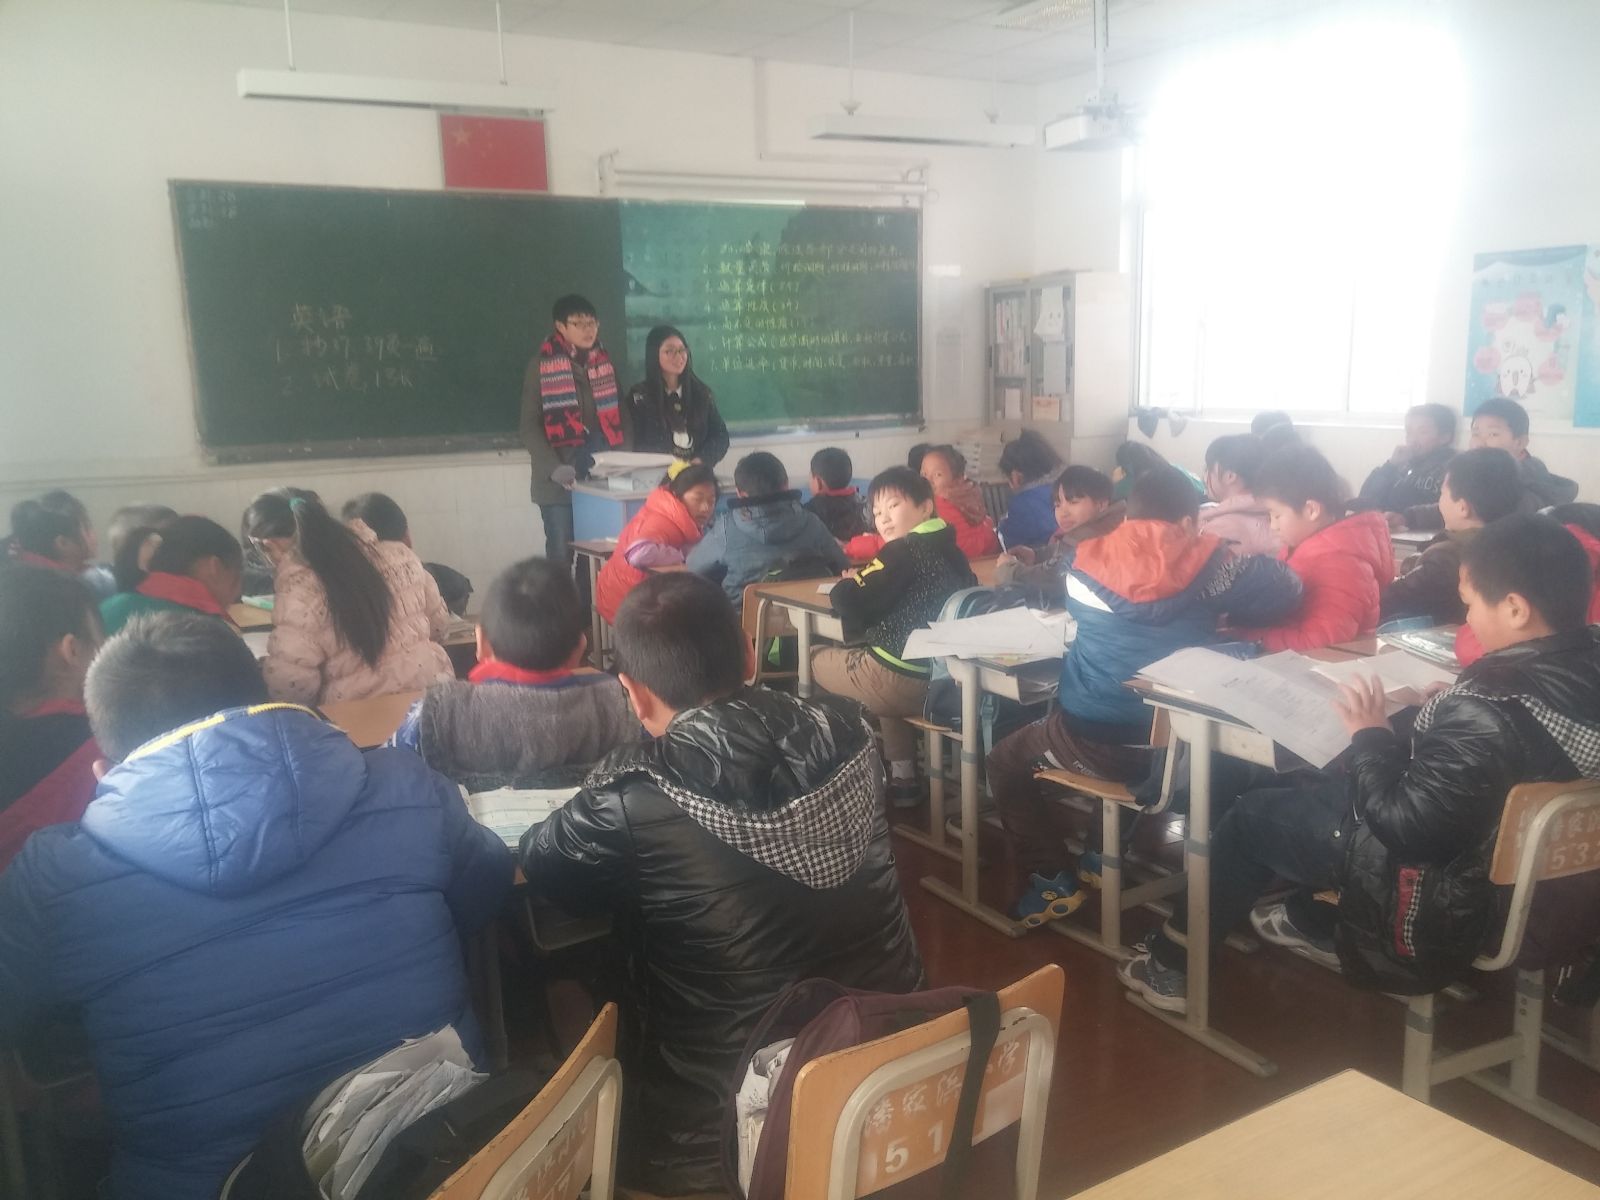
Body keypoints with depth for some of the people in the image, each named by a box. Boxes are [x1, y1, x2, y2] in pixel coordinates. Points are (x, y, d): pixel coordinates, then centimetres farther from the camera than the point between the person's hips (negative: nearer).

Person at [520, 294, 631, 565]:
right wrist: (553, 467, -16)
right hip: (559, 481, -3)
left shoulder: (605, 362, 11)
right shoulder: (541, 366, -1)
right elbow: (530, 427, -4)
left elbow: (621, 414, 12)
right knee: (561, 555, 1)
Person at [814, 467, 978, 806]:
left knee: (819, 659, 17)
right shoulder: (951, 550, 10)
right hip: (947, 678, 8)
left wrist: (847, 584, 4)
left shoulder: (901, 552, -14)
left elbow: (853, 609, -19)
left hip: (905, 682, -7)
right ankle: (902, 774, 28)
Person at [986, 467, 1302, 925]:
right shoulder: (1207, 566, -6)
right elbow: (1288, 589, 1)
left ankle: (1050, 881, 15)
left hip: (1092, 740, -2)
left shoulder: (1084, 562, -2)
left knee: (1005, 762, 25)